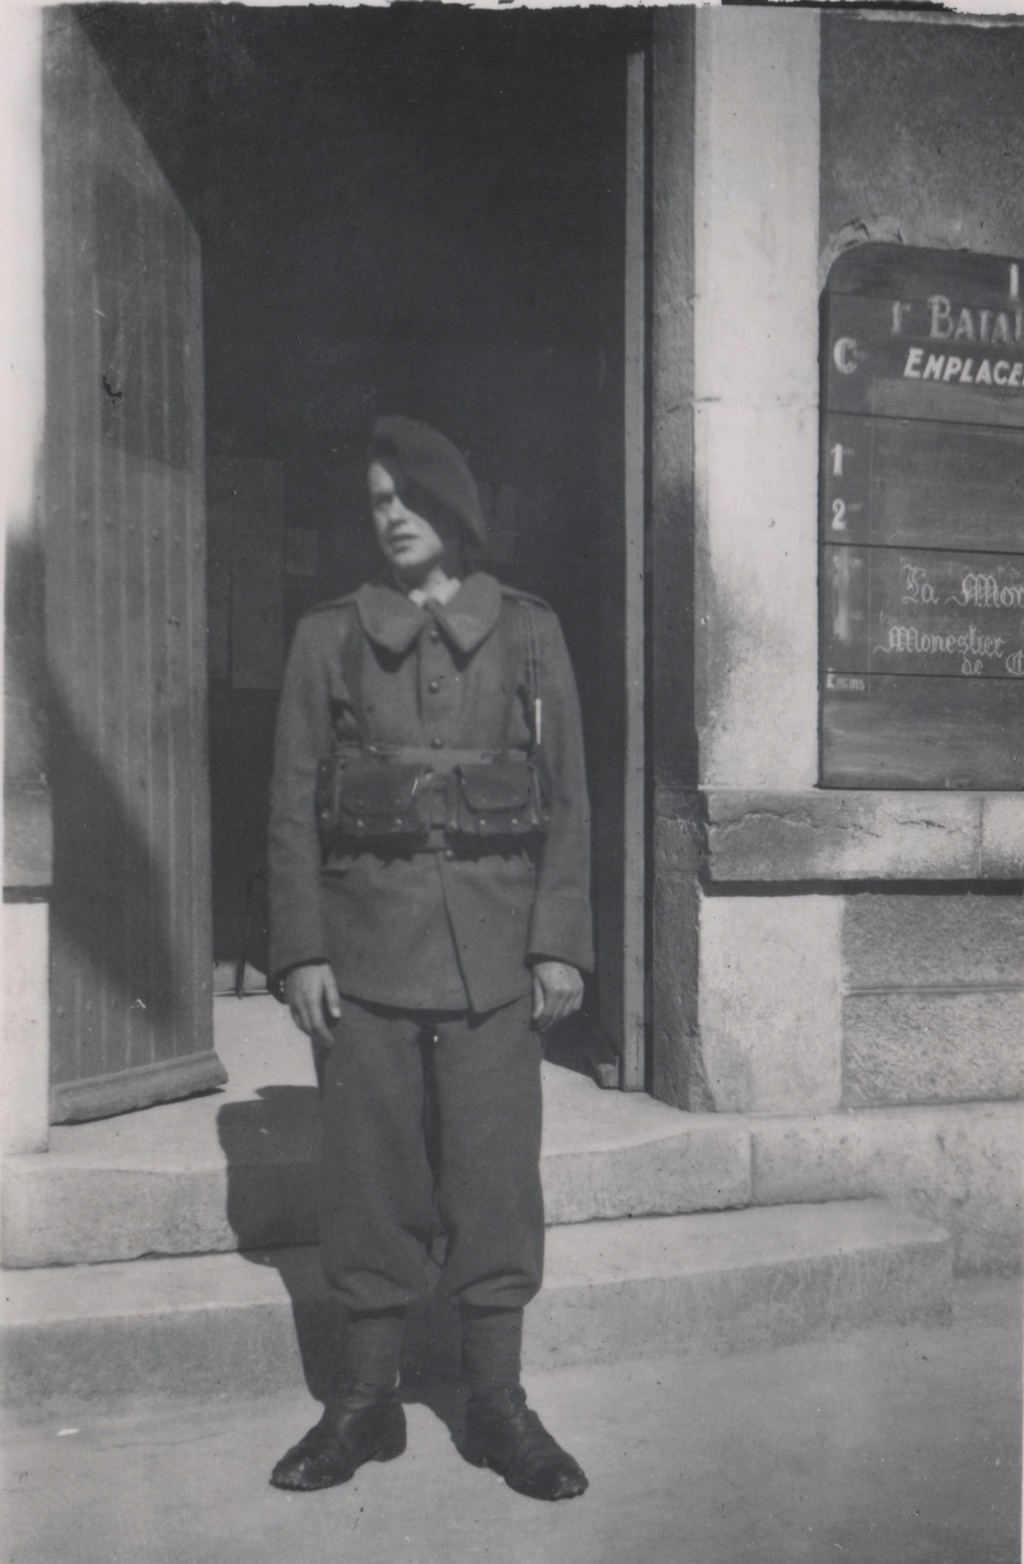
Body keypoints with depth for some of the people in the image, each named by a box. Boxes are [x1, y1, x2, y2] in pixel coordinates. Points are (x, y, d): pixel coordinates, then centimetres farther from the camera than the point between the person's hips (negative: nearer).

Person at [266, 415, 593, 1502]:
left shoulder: (528, 633, 8)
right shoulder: (328, 637, 9)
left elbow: (567, 796, 6)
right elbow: (293, 802, 5)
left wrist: (562, 941, -2)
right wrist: (299, 949, -2)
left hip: (494, 951, 0)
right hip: (364, 948, 1)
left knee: (496, 1169, 3)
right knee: (371, 1171, 5)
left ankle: (497, 1401, 17)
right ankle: (366, 1400, 20)